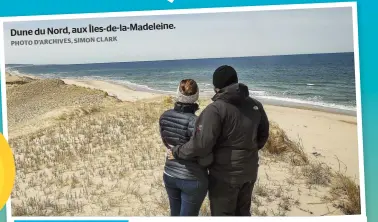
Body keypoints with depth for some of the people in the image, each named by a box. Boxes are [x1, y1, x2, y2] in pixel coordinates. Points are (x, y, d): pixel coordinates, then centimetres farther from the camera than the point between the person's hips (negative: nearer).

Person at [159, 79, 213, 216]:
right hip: (192, 179, -6)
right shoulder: (195, 122, -24)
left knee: (175, 215, 23)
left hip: (169, 174, 6)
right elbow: (205, 160, -20)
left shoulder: (164, 116, -4)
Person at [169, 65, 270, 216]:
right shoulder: (255, 105, 3)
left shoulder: (216, 109, -20)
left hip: (225, 174, -7)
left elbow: (201, 144, -26)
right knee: (243, 212, 23)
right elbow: (263, 134, 15)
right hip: (249, 171, 7)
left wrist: (176, 152, -11)